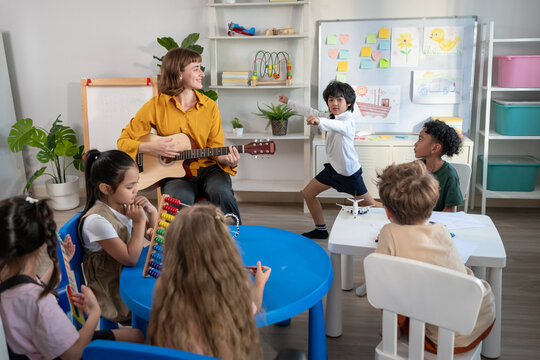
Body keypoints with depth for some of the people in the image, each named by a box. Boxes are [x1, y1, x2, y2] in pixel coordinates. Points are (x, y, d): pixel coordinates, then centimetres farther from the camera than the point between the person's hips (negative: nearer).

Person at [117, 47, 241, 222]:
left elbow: (215, 150, 5)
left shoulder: (209, 106, 4)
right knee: (179, 200, -34)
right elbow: (123, 141, 3)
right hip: (175, 173, -2)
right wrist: (151, 147, -15)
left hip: (207, 169, 2)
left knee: (221, 191, -31)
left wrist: (226, 160, -17)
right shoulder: (156, 106, -2)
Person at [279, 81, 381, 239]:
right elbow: (311, 112, 16)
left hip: (349, 172, -8)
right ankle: (321, 230, 22)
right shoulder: (330, 117, 4)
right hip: (333, 168, 8)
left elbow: (339, 126, -48)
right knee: (308, 193, 9)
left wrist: (319, 121, -67)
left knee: (370, 204, 0)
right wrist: (289, 102, 21)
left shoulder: (348, 119, -23)